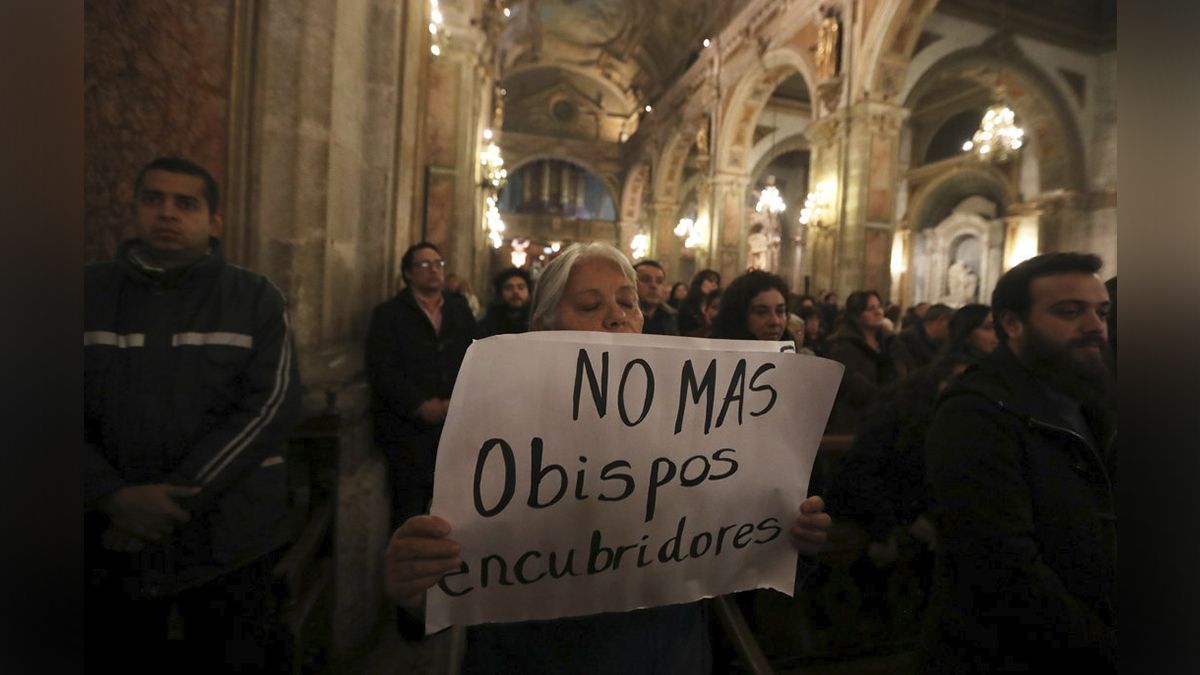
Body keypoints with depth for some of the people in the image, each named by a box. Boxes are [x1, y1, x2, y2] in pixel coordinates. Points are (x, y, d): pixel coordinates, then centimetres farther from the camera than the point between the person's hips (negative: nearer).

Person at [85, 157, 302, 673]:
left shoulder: (255, 299, -2)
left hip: (229, 538, -1)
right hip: (111, 538, 2)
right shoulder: (92, 292, 4)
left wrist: (179, 496, -17)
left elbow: (271, 406, -12)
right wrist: (114, 496, -14)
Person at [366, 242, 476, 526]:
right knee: (410, 506, 3)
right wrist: (422, 406, -15)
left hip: (457, 424, 2)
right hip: (407, 426, -2)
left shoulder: (460, 309, 13)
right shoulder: (388, 314, 5)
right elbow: (382, 371, -5)